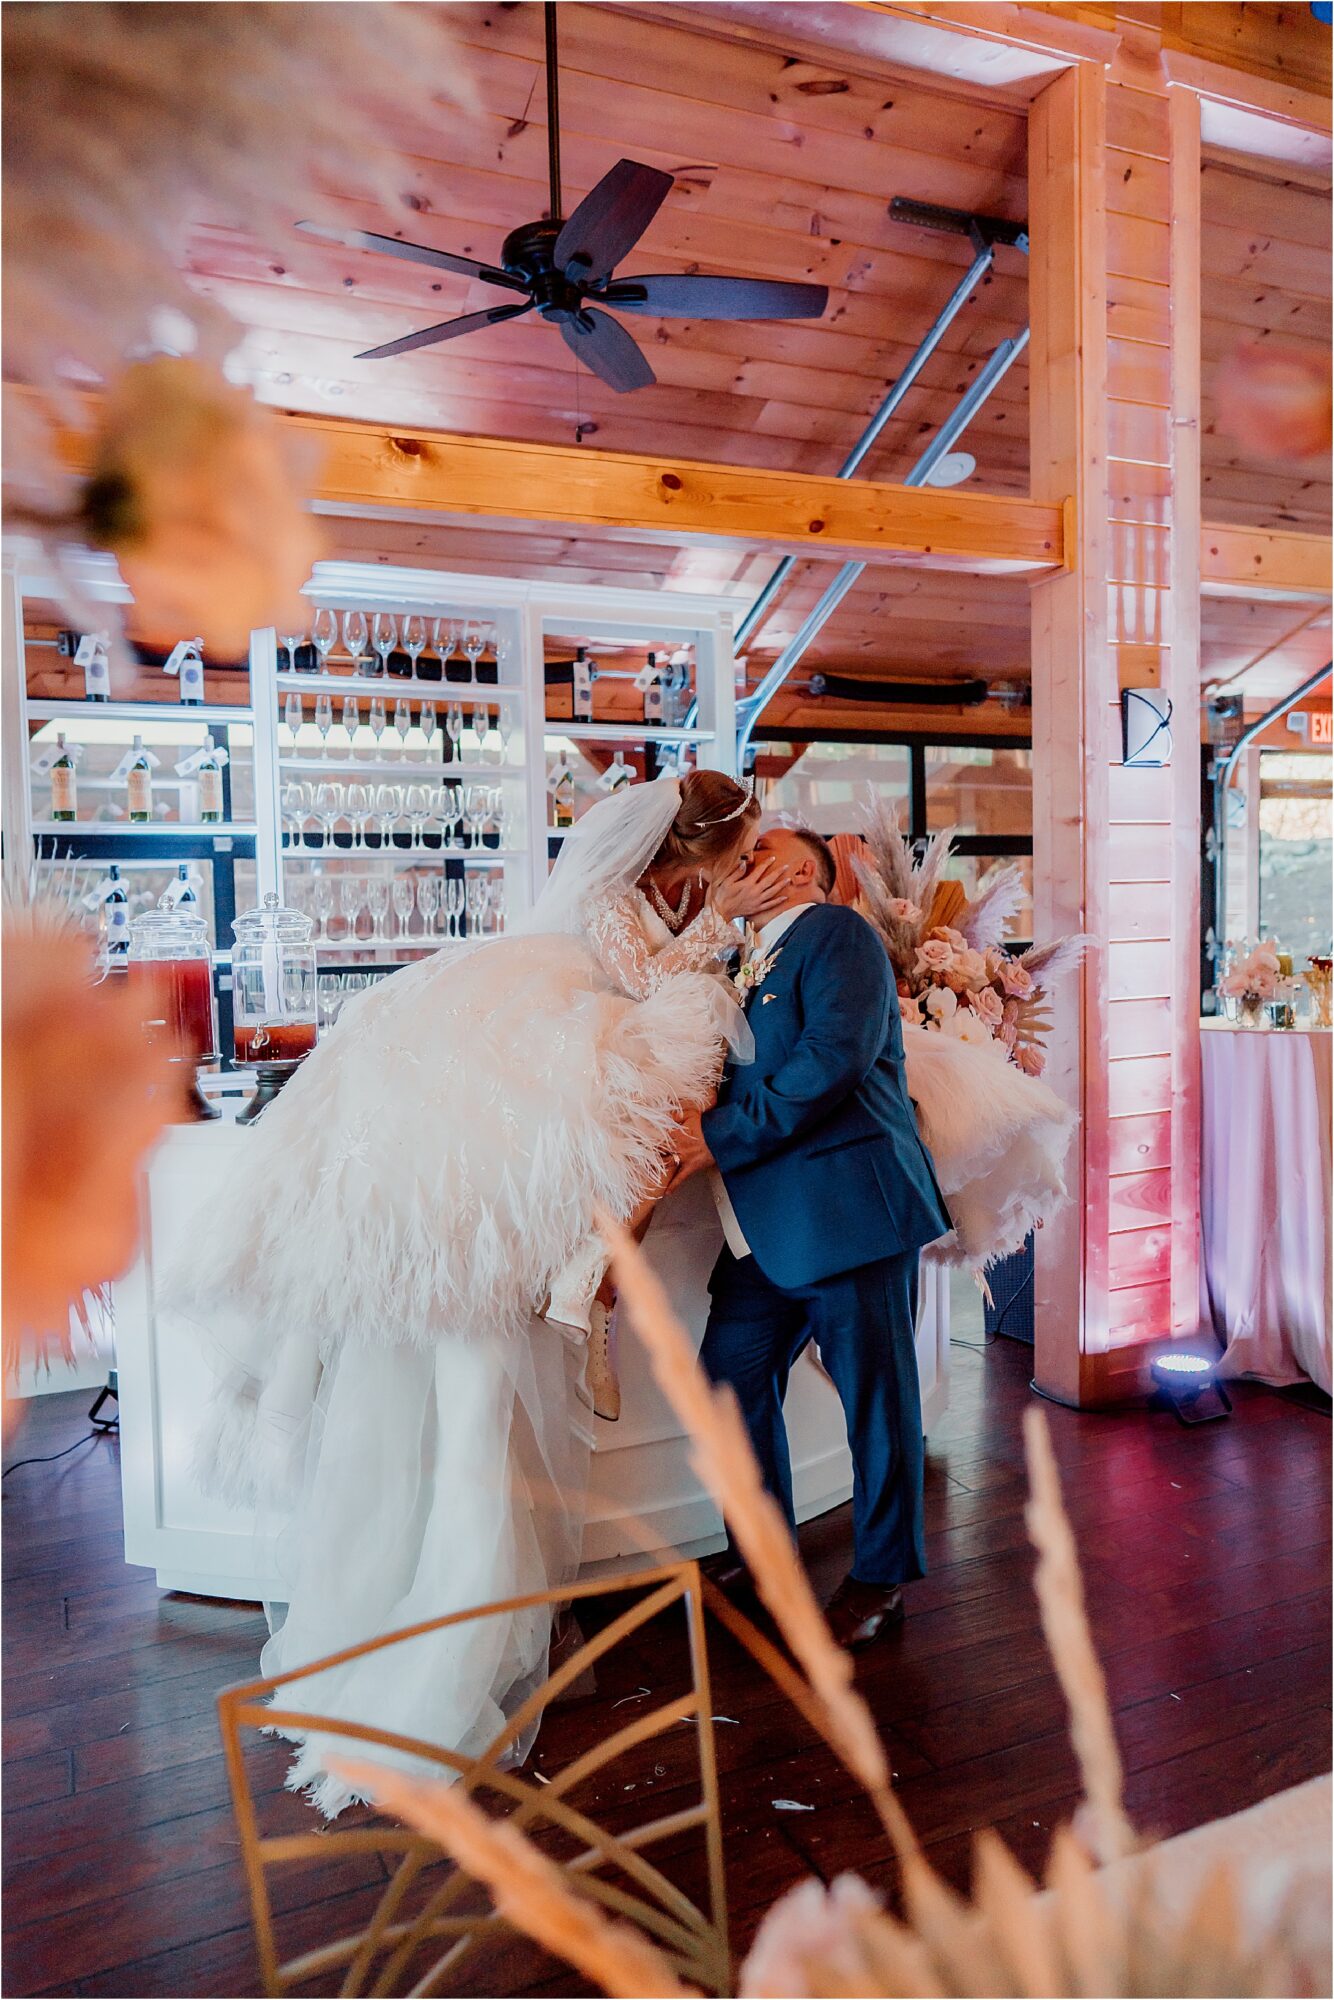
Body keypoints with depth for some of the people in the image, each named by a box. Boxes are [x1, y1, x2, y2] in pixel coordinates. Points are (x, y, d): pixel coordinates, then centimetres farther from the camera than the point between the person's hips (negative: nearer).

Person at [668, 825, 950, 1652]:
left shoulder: (837, 932, -4)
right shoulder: (751, 962, 20)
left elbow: (836, 1055, -18)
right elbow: (734, 1076, 18)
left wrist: (725, 1137, -17)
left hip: (849, 1203, -8)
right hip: (768, 1222, 8)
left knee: (874, 1392, 4)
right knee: (731, 1373, 9)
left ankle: (881, 1577, 23)